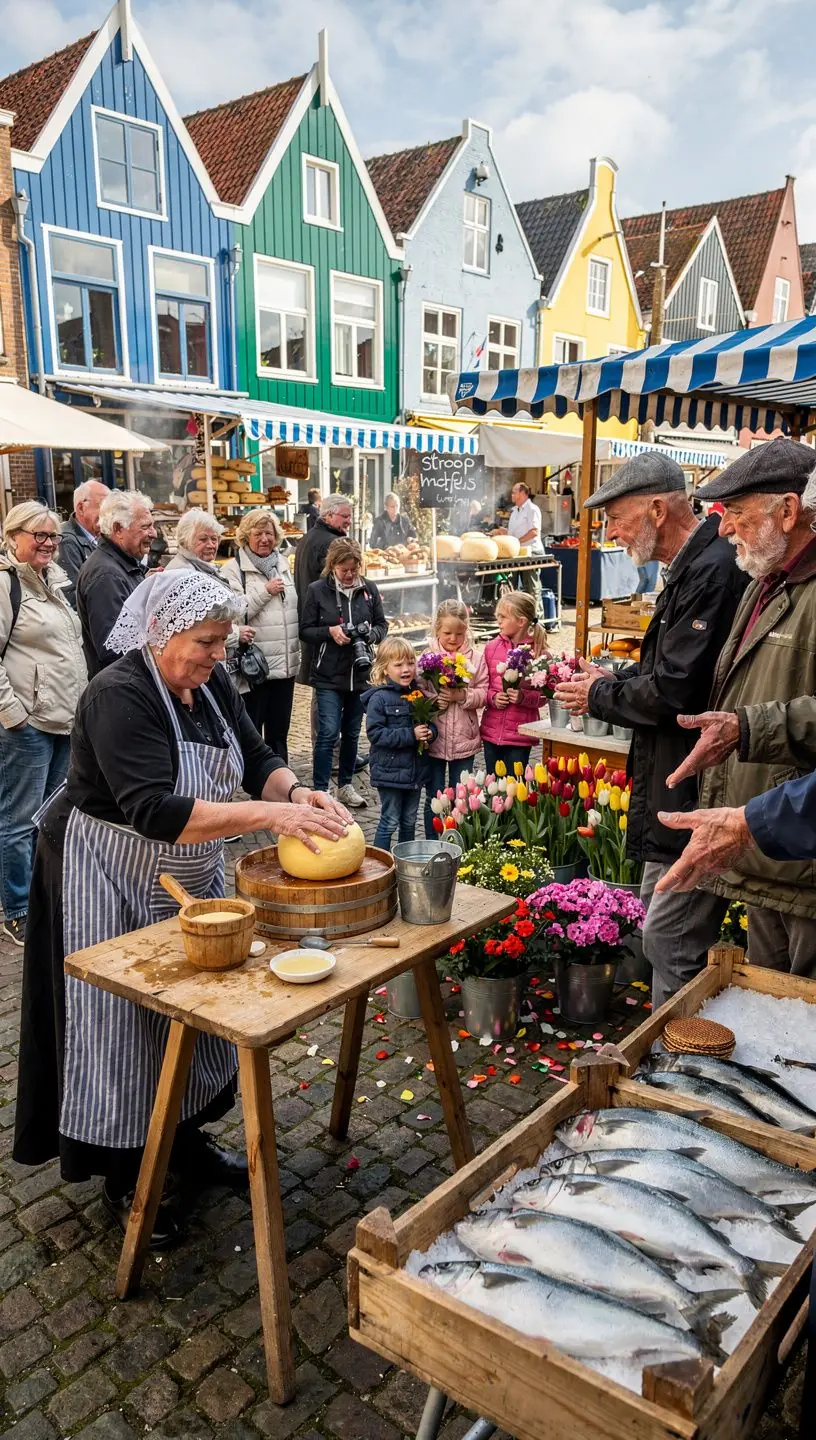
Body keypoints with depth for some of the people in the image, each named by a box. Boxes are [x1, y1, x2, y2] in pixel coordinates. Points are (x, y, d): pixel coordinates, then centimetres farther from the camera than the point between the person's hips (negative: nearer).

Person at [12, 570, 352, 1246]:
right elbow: (155, 812, -37)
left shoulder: (211, 681, -4)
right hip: (113, 884, -7)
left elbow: (257, 760, -1)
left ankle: (186, 1140, 37)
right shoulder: (119, 696, -28)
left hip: (189, 875, 8)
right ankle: (125, 1180, 23)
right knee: (122, 1024, 4)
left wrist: (298, 792, -23)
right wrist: (270, 814, -41)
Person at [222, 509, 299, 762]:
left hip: (285, 663, 6)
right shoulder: (234, 569, -6)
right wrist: (265, 591, -16)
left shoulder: (283, 564, 14)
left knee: (279, 731, 15)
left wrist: (297, 650, 20)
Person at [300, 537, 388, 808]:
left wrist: (371, 634, -10)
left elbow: (382, 624, 12)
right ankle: (320, 790, 0)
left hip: (360, 674, 4)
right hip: (328, 675, -3)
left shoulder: (369, 589, 4)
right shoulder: (318, 590, -4)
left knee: (352, 733, 13)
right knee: (328, 732, -9)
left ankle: (345, 785, 27)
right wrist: (330, 631, -18)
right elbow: (305, 631, -1)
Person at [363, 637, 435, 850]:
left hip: (415, 770, 6)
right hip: (390, 771, -6)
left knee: (409, 821, 18)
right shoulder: (379, 698, -15)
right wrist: (410, 735, -23)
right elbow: (375, 733, -20)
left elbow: (430, 721, 16)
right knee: (390, 822, 4)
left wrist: (430, 733, -8)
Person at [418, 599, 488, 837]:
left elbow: (482, 694, -3)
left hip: (464, 739, 1)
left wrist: (462, 696, -20)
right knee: (434, 798, 11)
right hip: (433, 739, -1)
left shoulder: (476, 658, -1)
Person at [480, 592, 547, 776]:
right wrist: (493, 697, -10)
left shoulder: (539, 653, -7)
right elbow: (483, 686, 9)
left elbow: (543, 696, -3)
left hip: (520, 734, -4)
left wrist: (523, 697, -21)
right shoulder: (492, 647, 3)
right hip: (491, 731, 4)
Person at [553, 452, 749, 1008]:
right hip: (675, 794, 11)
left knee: (670, 943, -3)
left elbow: (673, 692, -24)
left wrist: (598, 695, -8)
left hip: (695, 800, -11)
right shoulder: (691, 568, 13)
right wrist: (612, 679, 10)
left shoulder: (713, 571, -20)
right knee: (661, 929, 21)